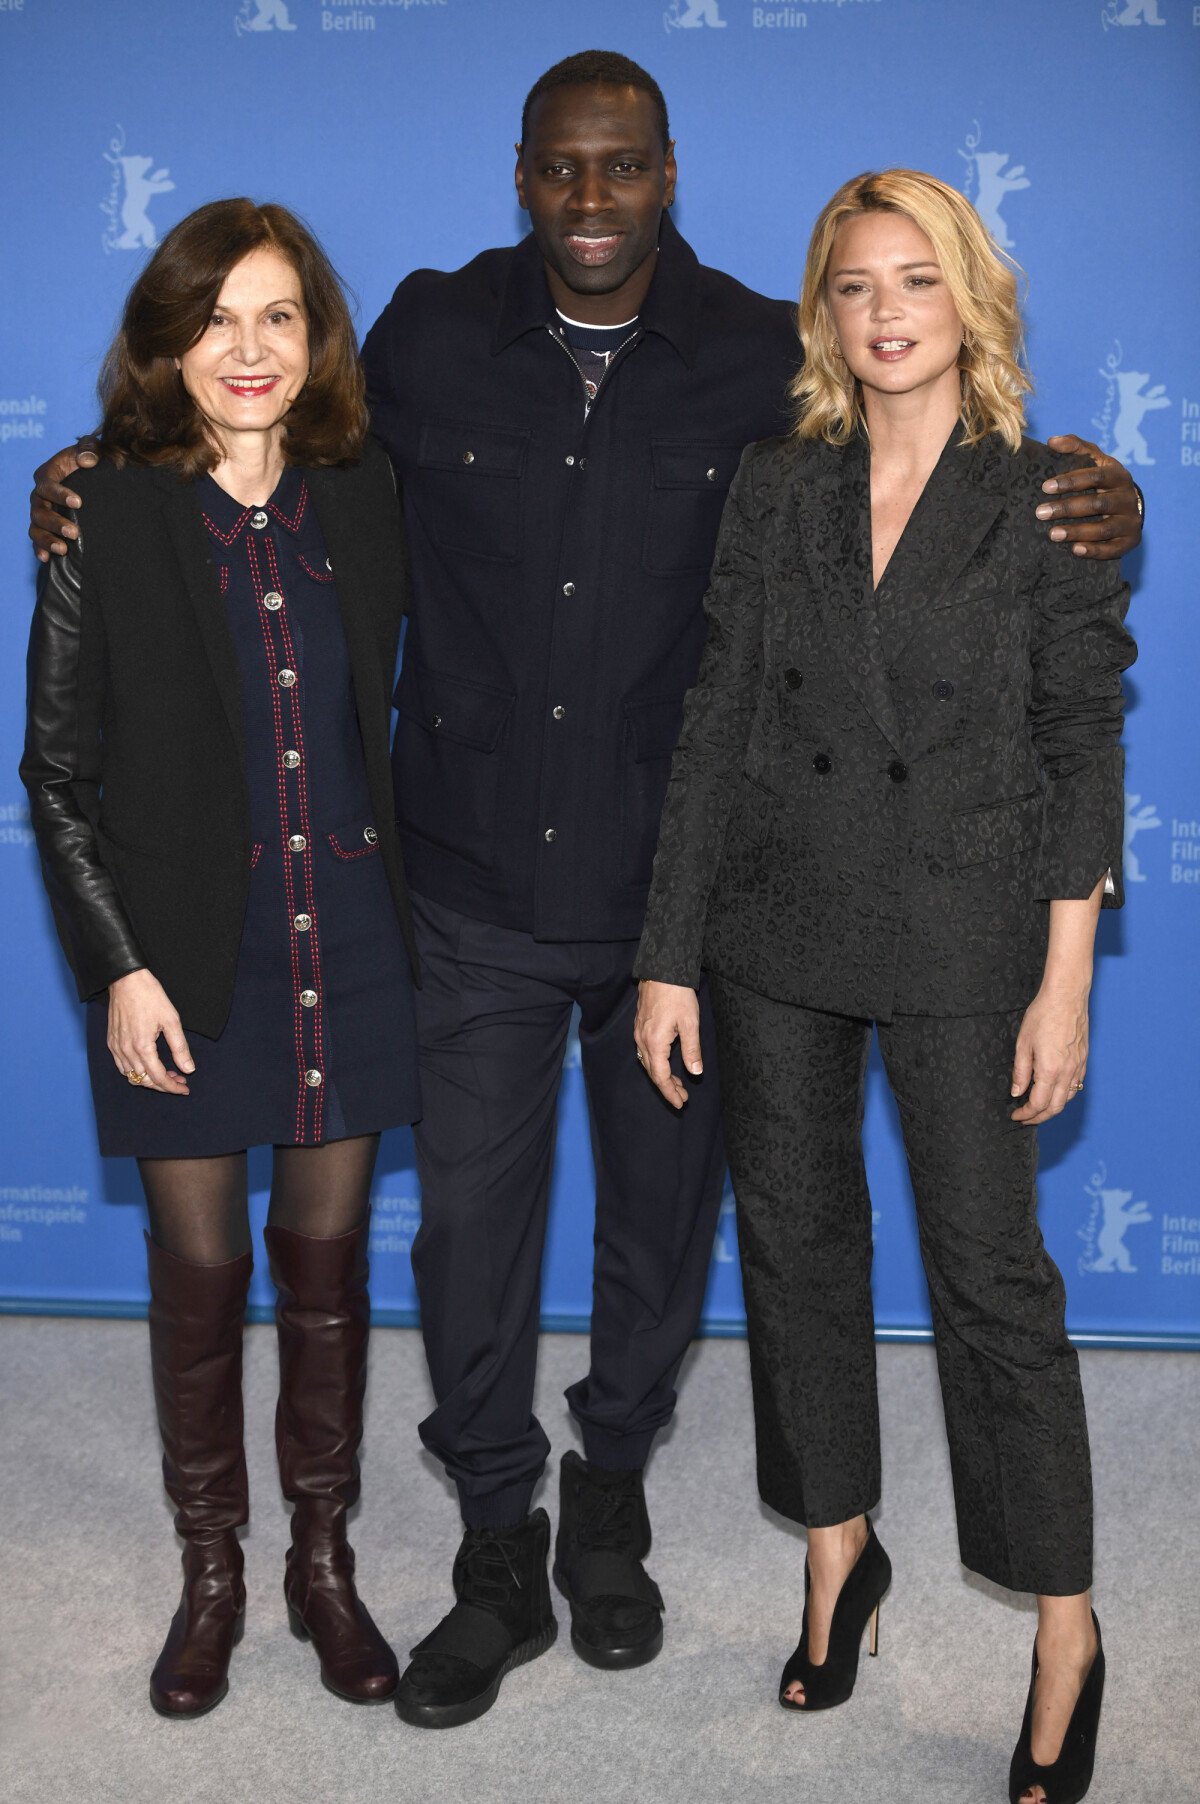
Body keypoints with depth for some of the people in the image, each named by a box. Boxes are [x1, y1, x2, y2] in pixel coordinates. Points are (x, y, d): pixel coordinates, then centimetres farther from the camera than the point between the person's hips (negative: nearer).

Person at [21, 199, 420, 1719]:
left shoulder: (363, 502, 3)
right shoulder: (103, 520, -6)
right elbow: (57, 773, -5)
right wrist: (117, 969, -9)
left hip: (349, 947, 3)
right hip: (188, 957, -2)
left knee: (327, 1255, 12)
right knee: (201, 1266, 9)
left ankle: (323, 1556, 29)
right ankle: (210, 1566, 29)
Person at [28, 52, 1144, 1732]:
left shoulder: (767, 360, -4)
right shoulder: (431, 337, -1)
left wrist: (1089, 508, -16)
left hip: (678, 888, 0)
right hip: (480, 888, 1)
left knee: (661, 1210, 15)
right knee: (471, 1224, 7)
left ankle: (611, 1496, 42)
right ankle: (499, 1550, 29)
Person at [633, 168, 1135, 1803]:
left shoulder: (1048, 498, -3)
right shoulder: (775, 491, 5)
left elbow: (1083, 747, -4)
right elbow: (716, 725, 3)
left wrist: (1066, 983, -9)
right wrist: (668, 957, 0)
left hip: (960, 933, -3)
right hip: (780, 929, 4)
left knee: (991, 1273, 1)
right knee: (797, 1243, 13)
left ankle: (1067, 1636, 17)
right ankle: (840, 1549, 34)